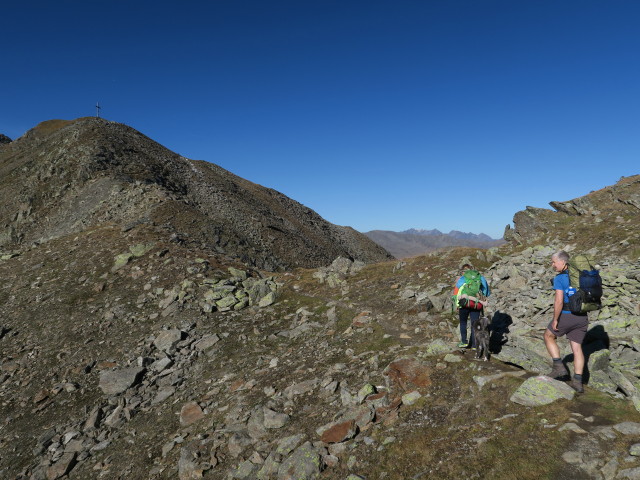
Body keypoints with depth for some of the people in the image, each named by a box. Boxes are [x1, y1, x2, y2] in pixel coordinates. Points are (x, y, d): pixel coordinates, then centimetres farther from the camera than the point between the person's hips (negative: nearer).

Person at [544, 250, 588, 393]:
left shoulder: (559, 278, -15)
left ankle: (559, 366, 10)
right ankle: (578, 382, 11)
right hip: (582, 317, 6)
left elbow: (559, 301, -22)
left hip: (565, 316, -6)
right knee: (577, 348, 12)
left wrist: (555, 319, -13)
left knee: (549, 336, 18)